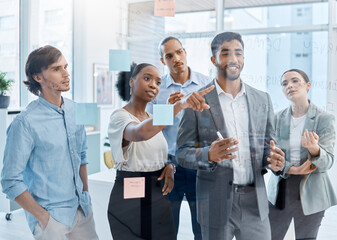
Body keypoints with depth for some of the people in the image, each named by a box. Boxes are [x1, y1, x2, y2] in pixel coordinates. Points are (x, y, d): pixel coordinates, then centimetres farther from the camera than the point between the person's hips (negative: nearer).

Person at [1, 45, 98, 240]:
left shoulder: (75, 110, 2)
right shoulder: (26, 122, -16)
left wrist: (86, 194, 11)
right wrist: (43, 217, -12)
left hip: (82, 209, 5)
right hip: (52, 216, -5)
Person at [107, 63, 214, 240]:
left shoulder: (152, 118, 11)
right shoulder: (119, 117, -15)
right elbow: (139, 133, -39)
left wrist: (170, 166, -3)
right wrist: (181, 104, -50)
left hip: (159, 197, 7)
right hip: (130, 198, -7)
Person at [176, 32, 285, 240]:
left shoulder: (262, 100, 7)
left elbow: (267, 146, 12)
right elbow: (183, 152, -4)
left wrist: (275, 162, -10)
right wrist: (210, 155, -24)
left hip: (255, 202, 3)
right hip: (216, 203, -2)